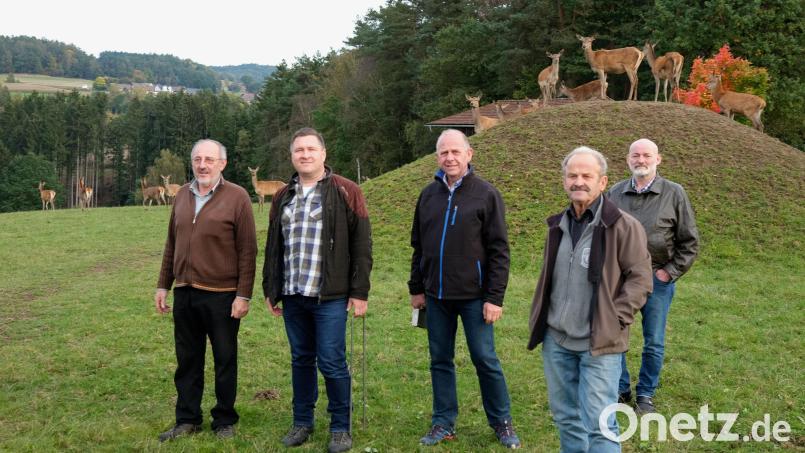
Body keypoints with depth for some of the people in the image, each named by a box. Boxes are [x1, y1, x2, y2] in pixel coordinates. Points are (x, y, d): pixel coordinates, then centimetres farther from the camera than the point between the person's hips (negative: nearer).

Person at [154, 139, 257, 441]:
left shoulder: (237, 197, -8)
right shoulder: (182, 195, 9)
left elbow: (247, 251, -10)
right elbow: (171, 244, 15)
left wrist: (243, 295, -13)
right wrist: (163, 285, 12)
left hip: (221, 296, -5)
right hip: (184, 294, 5)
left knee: (225, 360, 8)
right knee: (187, 360, 13)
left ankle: (224, 421, 22)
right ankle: (187, 420, 27)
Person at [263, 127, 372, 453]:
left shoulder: (345, 192, -2)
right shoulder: (282, 197, 14)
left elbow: (361, 244, -5)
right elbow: (273, 248, 19)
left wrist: (360, 292, -9)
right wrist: (271, 290, 15)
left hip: (330, 297, -5)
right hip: (292, 296, 5)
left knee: (332, 362, -2)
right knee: (301, 360, 14)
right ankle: (302, 422, 26)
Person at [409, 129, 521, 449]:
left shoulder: (486, 194, -7)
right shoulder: (428, 195, 7)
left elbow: (499, 250, -9)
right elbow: (419, 246, 13)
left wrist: (495, 297, -12)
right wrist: (416, 289, 12)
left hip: (473, 296, -4)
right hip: (436, 296, 4)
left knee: (485, 360, 4)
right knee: (440, 360, 11)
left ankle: (502, 422, 21)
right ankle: (443, 423, 24)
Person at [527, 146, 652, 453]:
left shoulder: (622, 226, -10)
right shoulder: (558, 225, 11)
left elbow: (640, 278, -11)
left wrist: (614, 320, -16)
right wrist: (539, 318, 14)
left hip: (598, 344, -6)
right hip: (556, 339, 7)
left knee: (598, 423, -5)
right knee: (565, 416, 18)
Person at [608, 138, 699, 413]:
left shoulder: (674, 194, -4)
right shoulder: (615, 193, 3)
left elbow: (689, 242, 0)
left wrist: (670, 272, -6)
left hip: (657, 280, -2)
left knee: (654, 343, 9)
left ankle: (646, 394, 26)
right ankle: (621, 389, 26)